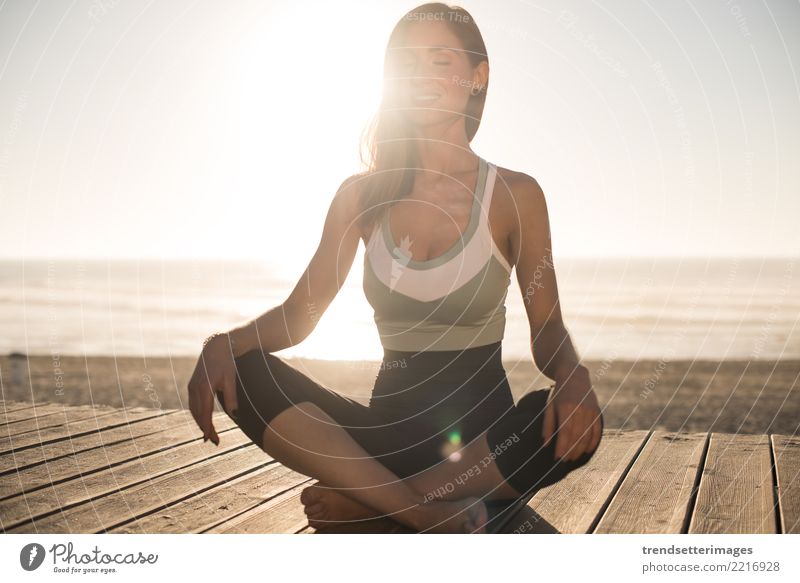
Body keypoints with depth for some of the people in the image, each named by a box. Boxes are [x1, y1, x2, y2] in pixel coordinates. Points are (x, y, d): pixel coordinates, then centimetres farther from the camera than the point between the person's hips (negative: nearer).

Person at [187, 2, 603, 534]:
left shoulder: (513, 195, -2)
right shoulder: (363, 195, 5)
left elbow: (548, 331, -4)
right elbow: (298, 315, 2)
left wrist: (573, 375, -28)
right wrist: (225, 343, -19)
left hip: (480, 431, -2)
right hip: (390, 425, 2)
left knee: (575, 421, -34)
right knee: (243, 370, -20)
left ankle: (365, 501, -23)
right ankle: (428, 513, -29)